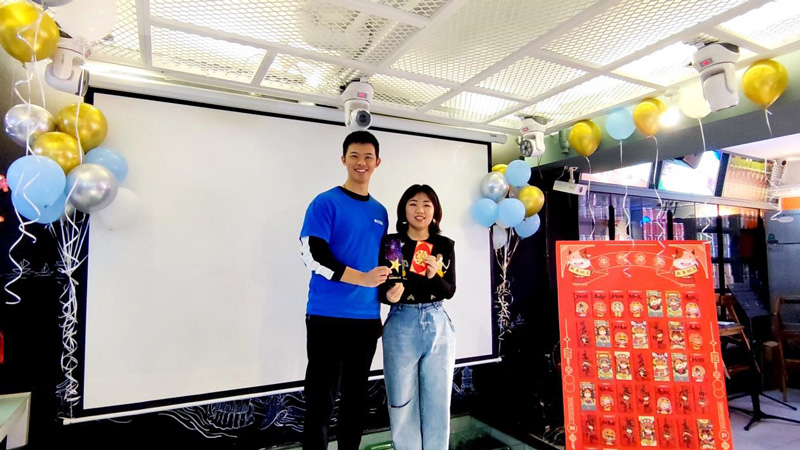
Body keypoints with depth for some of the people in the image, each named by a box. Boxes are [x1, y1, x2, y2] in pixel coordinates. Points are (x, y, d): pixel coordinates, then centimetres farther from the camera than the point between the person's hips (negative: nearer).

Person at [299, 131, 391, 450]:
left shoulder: (380, 212, 12)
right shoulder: (325, 203, -5)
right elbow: (312, 255, -15)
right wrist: (361, 278, -21)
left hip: (367, 319, 6)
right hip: (328, 317, -5)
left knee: (356, 397, 16)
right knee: (321, 401, 1)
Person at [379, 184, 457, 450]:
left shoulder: (445, 245, 4)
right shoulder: (391, 242, -2)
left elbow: (450, 291, 2)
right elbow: (381, 287, -3)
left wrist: (434, 276, -18)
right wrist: (389, 295, -25)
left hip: (438, 325, 2)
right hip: (402, 326, -2)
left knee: (438, 401, 11)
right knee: (402, 402, 8)